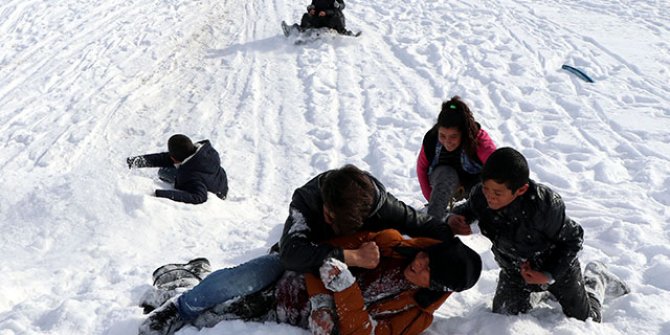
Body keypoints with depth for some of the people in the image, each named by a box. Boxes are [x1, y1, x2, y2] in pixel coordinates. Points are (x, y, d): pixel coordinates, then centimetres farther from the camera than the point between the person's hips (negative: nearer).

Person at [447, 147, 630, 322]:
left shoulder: (545, 205, -40)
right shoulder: (479, 196, -27)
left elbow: (573, 238, -23)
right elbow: (467, 209, -2)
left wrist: (550, 276, -26)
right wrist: (453, 218, -25)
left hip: (557, 267, -3)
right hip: (514, 270, 3)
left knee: (587, 322, 15)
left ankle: (596, 278, 43)